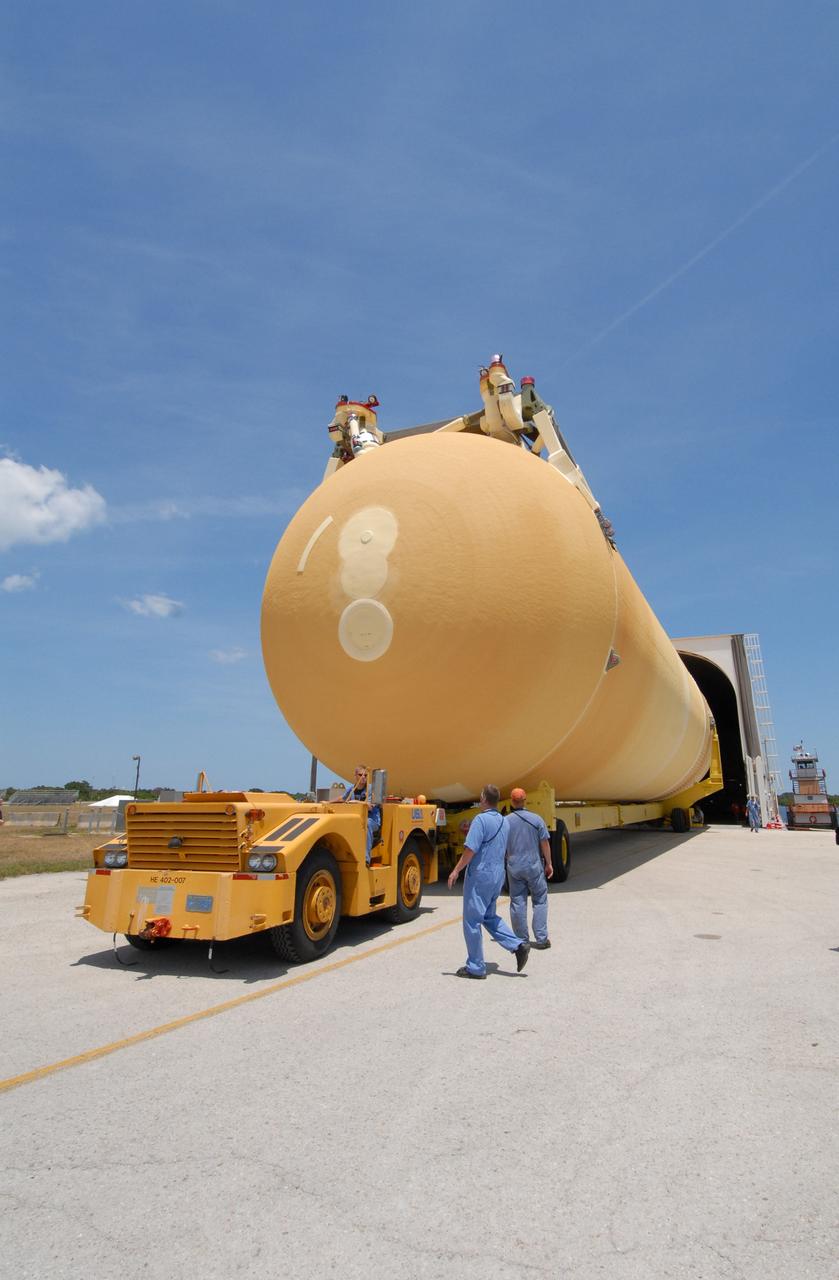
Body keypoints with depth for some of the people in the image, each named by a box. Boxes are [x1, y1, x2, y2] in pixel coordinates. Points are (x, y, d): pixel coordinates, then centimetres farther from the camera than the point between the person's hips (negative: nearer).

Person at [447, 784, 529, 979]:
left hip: (480, 876, -8)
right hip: (498, 875, 8)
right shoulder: (504, 822, 10)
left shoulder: (481, 820, -16)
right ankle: (518, 945, 8)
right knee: (489, 916, 21)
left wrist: (456, 871, -12)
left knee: (472, 921, 2)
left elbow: (470, 850, -20)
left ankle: (475, 967, 9)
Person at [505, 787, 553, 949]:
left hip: (514, 867, 1)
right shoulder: (536, 819, -6)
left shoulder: (505, 821, -4)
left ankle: (522, 940, 12)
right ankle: (541, 939, 5)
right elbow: (545, 843, -4)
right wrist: (548, 863, 5)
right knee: (540, 901, 9)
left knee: (517, 903, 8)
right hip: (534, 866, -1)